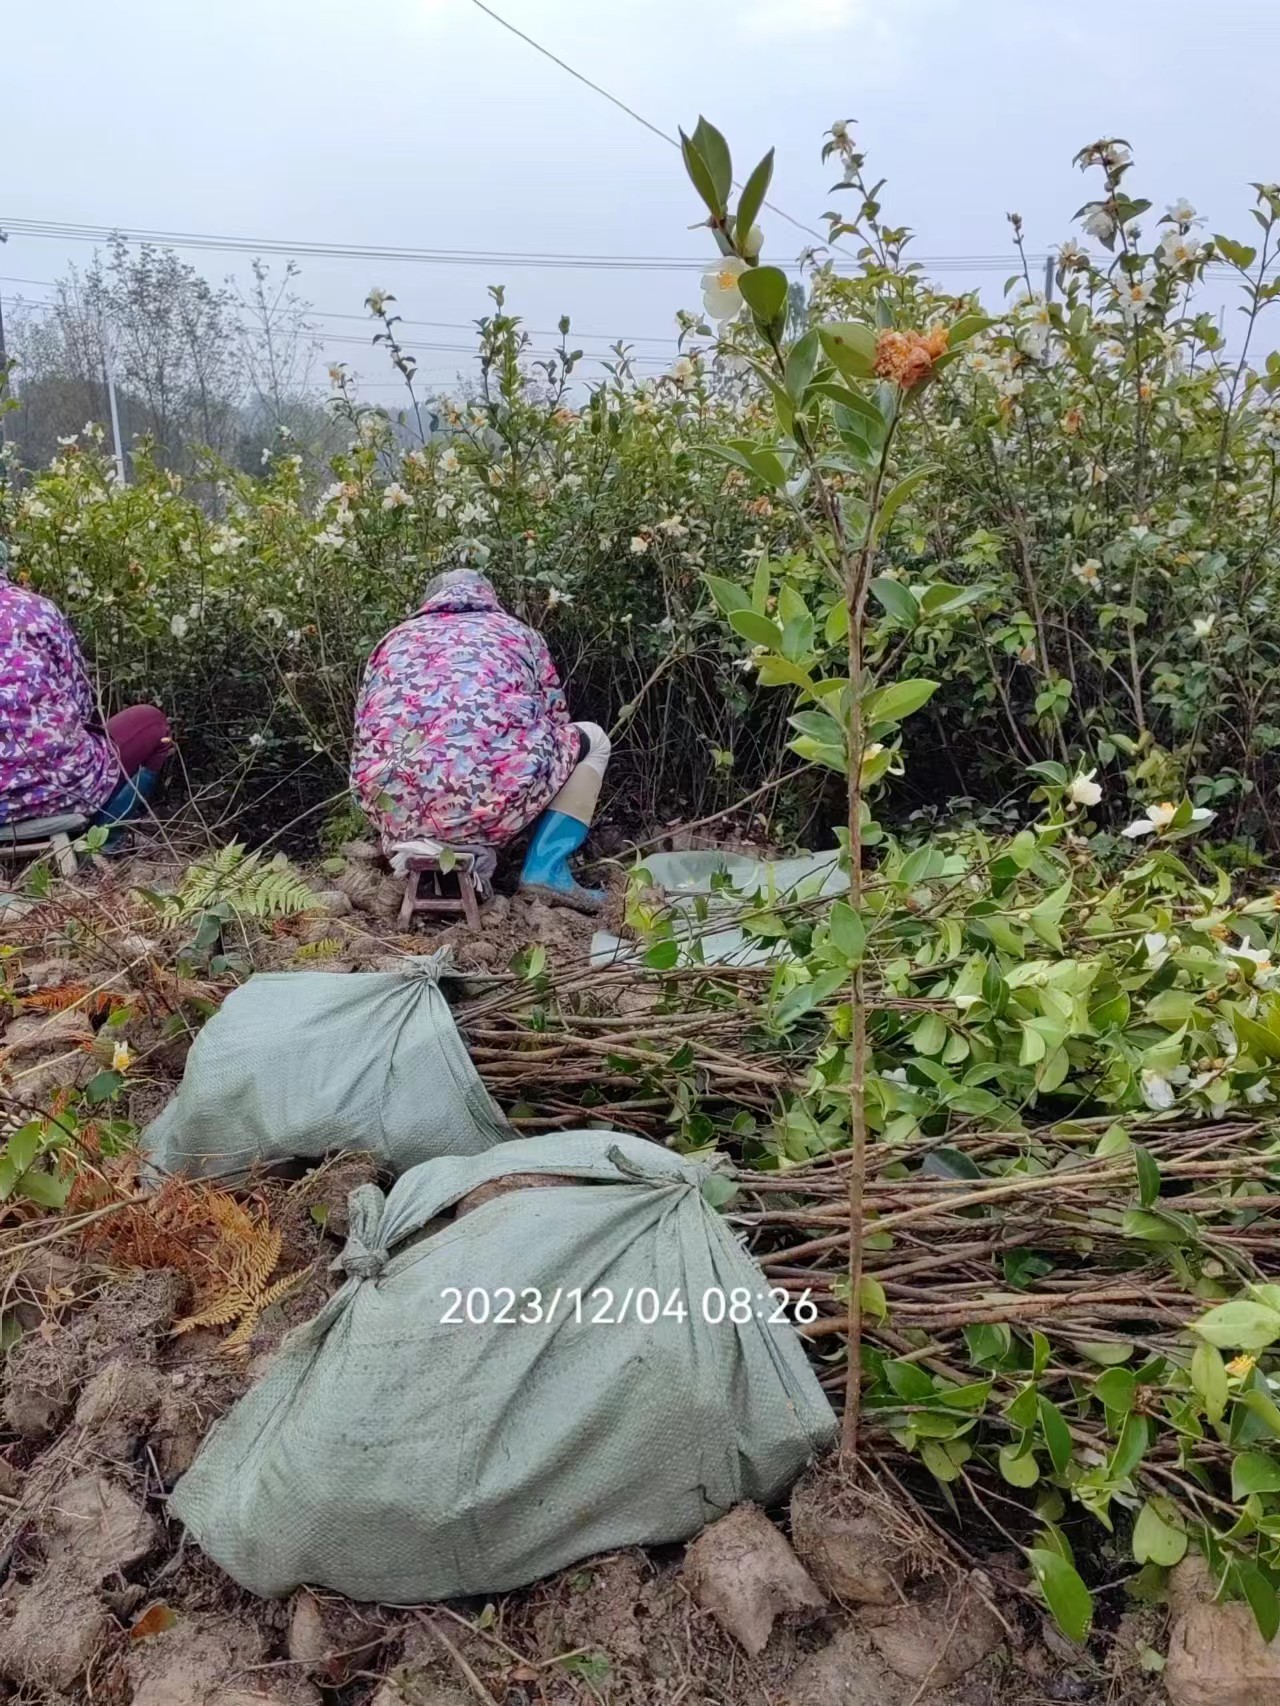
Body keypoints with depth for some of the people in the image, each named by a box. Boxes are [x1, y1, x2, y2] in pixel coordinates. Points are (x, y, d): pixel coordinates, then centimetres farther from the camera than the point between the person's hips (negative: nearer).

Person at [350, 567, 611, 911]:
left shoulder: (396, 639, 29)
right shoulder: (517, 632, 24)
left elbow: (365, 734, 32)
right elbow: (555, 723, 32)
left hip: (397, 808, 4)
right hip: (490, 791, -4)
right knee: (592, 740, 25)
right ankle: (546, 869, 8)